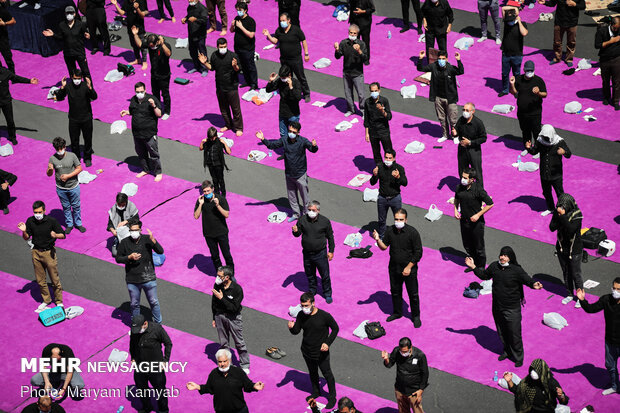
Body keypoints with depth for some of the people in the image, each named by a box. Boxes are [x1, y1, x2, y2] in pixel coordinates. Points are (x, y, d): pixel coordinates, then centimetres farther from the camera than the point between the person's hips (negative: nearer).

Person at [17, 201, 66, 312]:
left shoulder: (51, 221, -15)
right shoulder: (30, 221, -6)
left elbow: (63, 235, -9)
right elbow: (26, 238, 3)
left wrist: (55, 235, -30)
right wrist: (24, 231, -19)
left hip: (49, 252, -3)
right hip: (36, 252, 3)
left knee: (55, 279, 4)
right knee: (40, 280, 13)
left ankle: (59, 301, 20)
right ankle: (46, 300, 32)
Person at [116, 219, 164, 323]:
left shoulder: (146, 239, -7)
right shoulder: (124, 242, -5)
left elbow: (160, 251, -15)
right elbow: (118, 258, 1)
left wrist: (153, 240, -31)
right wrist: (129, 257, -16)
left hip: (148, 279, -1)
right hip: (132, 281, 1)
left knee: (154, 302, 10)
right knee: (134, 304, 15)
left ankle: (158, 324, 28)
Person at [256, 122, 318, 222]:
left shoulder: (303, 141, -17)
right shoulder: (284, 140, -6)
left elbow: (313, 150, -26)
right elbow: (272, 145, 5)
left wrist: (314, 146, -49)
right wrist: (263, 140, -9)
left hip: (300, 175, -4)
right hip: (289, 174, 4)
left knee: (304, 195, 9)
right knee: (291, 196, 17)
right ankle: (296, 214, 33)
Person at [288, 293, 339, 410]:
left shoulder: (324, 316, -23)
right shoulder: (301, 315, -11)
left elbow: (335, 329, -10)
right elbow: (296, 331, -2)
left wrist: (327, 343, -20)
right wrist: (291, 328, -26)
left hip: (321, 353, -4)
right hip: (307, 352, 4)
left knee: (327, 374, 11)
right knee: (312, 373, 25)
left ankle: (332, 397, 29)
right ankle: (316, 392, 48)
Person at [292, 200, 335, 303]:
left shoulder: (325, 221, -10)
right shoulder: (302, 219, -7)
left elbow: (330, 237, 1)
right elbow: (298, 234, 3)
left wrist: (331, 251, 1)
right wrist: (295, 231, -22)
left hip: (320, 254, -2)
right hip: (307, 253, 2)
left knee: (325, 275, 7)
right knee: (310, 275, 18)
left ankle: (327, 294, 26)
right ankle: (312, 291, 41)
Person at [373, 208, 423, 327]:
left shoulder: (412, 232, -18)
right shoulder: (390, 231, -4)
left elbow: (418, 253, -14)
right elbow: (384, 247, 4)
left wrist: (409, 267, -16)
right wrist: (378, 239, -18)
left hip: (409, 269, -4)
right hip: (394, 268, 4)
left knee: (413, 294, 7)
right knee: (395, 291, 19)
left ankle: (416, 316, 24)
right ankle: (397, 312, 40)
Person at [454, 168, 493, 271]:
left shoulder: (478, 189, -21)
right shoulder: (460, 187, -5)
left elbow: (490, 204, -15)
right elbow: (456, 199, 17)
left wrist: (478, 215, -18)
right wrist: (456, 210, 2)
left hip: (476, 223, -6)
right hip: (464, 221, 6)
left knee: (479, 247, 8)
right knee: (467, 246, 19)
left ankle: (481, 267, 27)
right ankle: (473, 264, 40)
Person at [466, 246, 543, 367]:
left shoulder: (517, 270, -19)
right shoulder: (494, 266, -4)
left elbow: (527, 279, -19)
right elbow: (484, 275, 14)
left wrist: (533, 285, -41)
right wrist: (473, 267, 8)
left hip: (512, 309, -5)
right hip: (497, 307, 5)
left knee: (514, 334, 3)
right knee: (501, 332, 22)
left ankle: (518, 358, 22)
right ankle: (507, 351, 45)